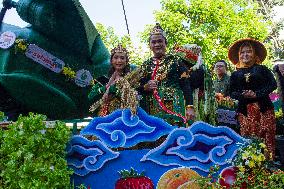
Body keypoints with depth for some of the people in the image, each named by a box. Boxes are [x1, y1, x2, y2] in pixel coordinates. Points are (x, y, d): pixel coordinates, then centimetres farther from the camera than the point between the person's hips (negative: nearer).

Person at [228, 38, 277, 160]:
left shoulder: (261, 69, 10)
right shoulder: (235, 74, 13)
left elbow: (273, 84, 2)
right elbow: (232, 92, 12)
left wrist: (257, 94, -10)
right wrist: (243, 95, -9)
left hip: (263, 108, -1)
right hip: (244, 110, 1)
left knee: (267, 137, -5)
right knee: (248, 139, -4)